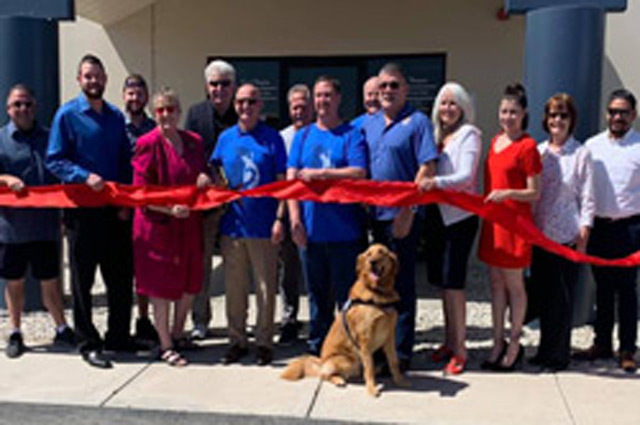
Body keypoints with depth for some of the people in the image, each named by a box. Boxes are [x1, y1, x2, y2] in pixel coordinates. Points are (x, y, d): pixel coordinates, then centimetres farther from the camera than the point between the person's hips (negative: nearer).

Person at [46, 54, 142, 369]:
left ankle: (118, 335, 25)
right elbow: (54, 161, -7)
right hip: (83, 209, -5)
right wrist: (85, 177, -21)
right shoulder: (67, 115, -3)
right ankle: (88, 343, 13)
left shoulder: (116, 116, 12)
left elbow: (126, 161, 13)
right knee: (83, 279, 3)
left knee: (122, 276, 10)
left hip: (116, 209, 5)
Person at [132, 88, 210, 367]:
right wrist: (169, 209, -24)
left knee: (190, 284, 13)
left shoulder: (194, 142, 8)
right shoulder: (148, 144, -10)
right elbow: (141, 192, -12)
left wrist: (205, 179, -4)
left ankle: (177, 335, 33)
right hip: (158, 225, -6)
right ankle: (166, 346, 16)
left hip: (189, 223, 6)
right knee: (162, 285, 3)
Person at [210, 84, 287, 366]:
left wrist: (279, 218, -10)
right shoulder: (226, 137, 9)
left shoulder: (272, 138, -1)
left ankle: (263, 343, 16)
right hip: (232, 225, 3)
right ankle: (237, 340, 23)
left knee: (265, 288, 4)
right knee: (234, 288, 11)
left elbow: (282, 182, -3)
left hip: (263, 226, -3)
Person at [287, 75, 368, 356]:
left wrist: (317, 173, -12)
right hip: (310, 230, 4)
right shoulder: (303, 136, 13)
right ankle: (316, 349, 24)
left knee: (346, 294, 2)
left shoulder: (352, 134, 2)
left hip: (345, 230, -3)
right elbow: (291, 179, 7)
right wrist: (295, 219, -4)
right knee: (316, 294, 13)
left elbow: (359, 173, -12)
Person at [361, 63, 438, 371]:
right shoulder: (367, 123, 14)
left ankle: (401, 353, 6)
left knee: (401, 285, -1)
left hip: (402, 215, -6)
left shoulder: (417, 121, -4)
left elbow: (427, 169, -11)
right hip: (375, 213, 6)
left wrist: (408, 210, -17)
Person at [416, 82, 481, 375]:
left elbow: (466, 176, -14)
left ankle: (459, 350, 0)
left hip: (459, 215, -6)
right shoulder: (436, 136, 15)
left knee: (452, 280, -8)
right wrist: (423, 184, -5)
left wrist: (436, 182, -29)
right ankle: (449, 342, 23)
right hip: (436, 214, 7)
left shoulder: (469, 134, -3)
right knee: (441, 280, 11)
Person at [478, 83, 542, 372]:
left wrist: (507, 193, -24)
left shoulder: (527, 146, -10)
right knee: (496, 283, 12)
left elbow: (535, 193, -10)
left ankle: (514, 345, 16)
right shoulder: (495, 141, 12)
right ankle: (498, 343, 21)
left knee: (513, 284, 3)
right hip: (492, 220, 7)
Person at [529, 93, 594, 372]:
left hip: (567, 237, -4)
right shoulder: (537, 152, 10)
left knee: (561, 299, 1)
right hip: (539, 234, 4)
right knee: (542, 294, 9)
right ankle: (545, 351, 23)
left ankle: (557, 355, 13)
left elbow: (587, 199, -3)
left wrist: (583, 238, -10)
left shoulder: (581, 154, 0)